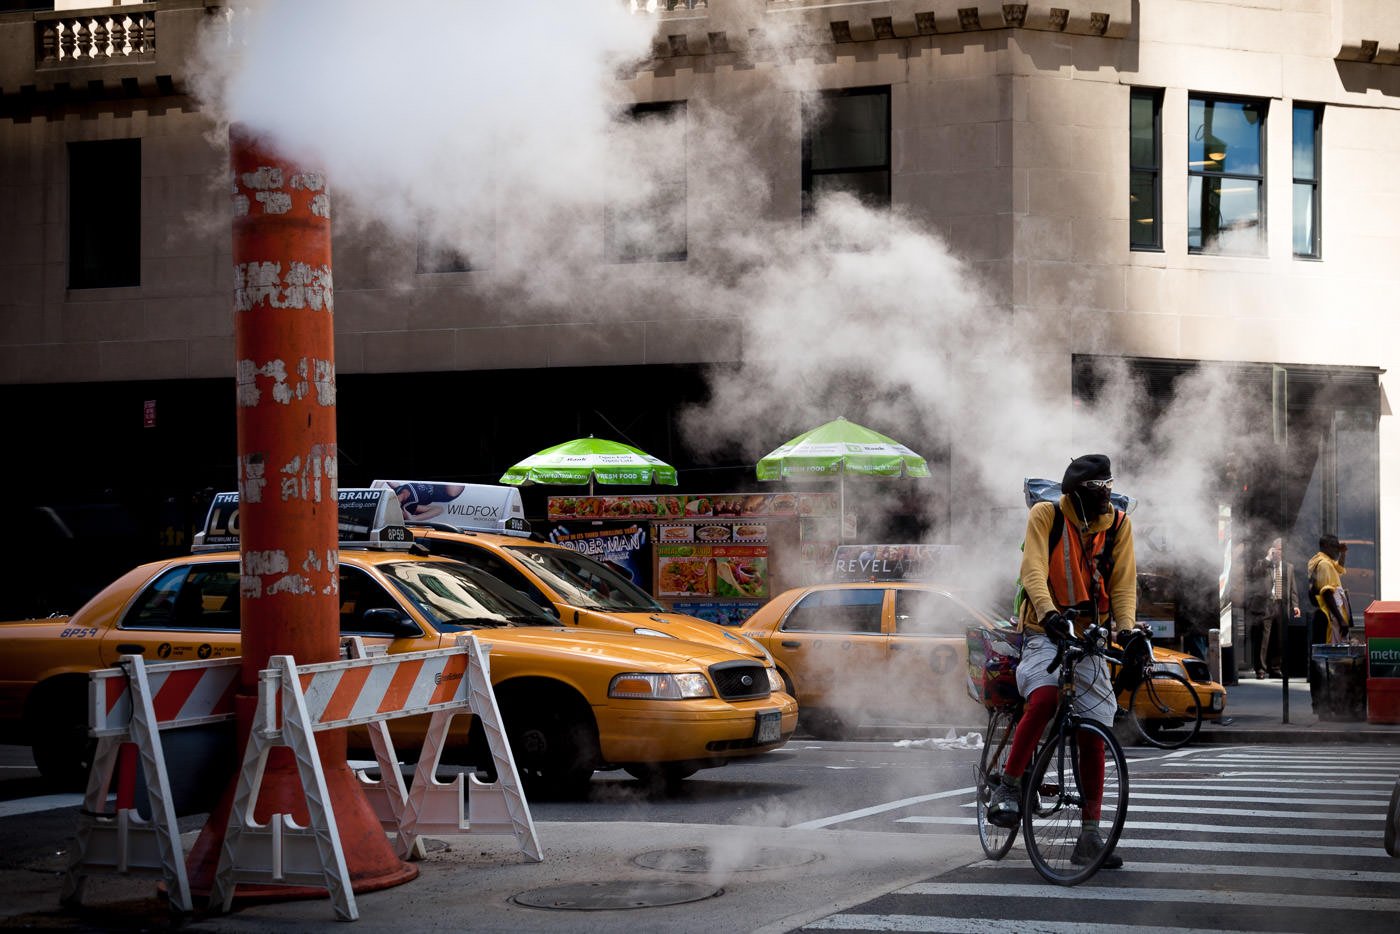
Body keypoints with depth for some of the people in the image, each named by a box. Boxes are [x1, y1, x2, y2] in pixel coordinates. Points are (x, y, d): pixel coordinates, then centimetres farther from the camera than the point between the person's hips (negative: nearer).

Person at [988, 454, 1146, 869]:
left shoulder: (1118, 524, 5)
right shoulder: (1046, 515, -5)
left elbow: (1123, 584, 2)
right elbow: (1033, 569, -18)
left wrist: (1127, 627, -17)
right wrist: (1048, 612, -36)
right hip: (1045, 632, -4)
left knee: (1093, 737, -1)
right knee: (1045, 696, -34)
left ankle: (1089, 835, 6)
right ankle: (1007, 788, -19)